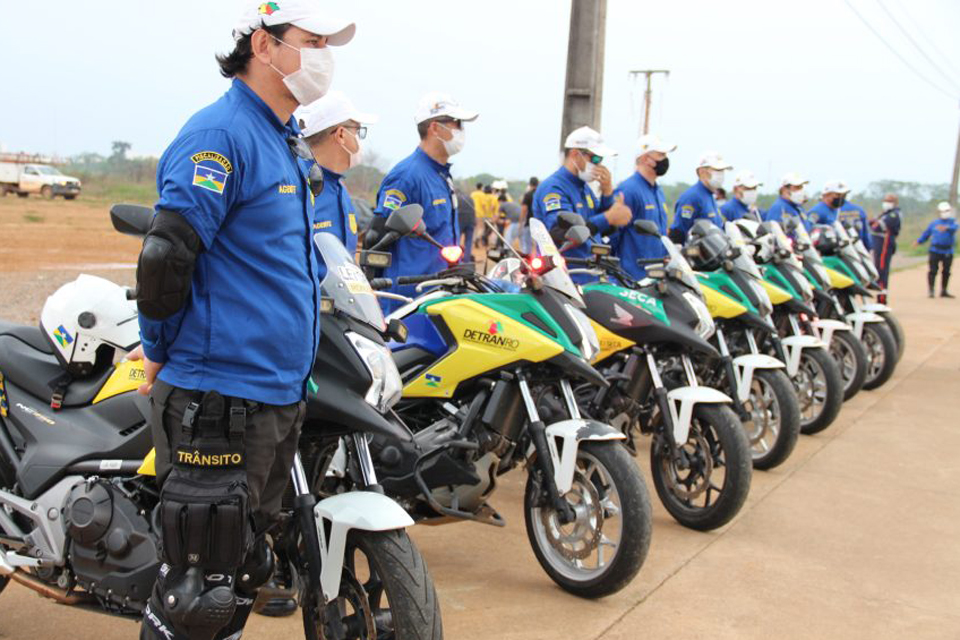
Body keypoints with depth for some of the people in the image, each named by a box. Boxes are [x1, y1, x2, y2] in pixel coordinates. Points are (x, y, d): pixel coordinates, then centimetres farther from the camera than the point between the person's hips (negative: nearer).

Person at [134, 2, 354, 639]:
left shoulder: (283, 143, 16)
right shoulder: (220, 133, -14)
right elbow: (166, 256, -21)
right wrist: (162, 352, -7)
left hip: (279, 394, 9)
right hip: (219, 398, -9)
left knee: (247, 568, 19)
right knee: (200, 583, -1)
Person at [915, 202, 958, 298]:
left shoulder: (952, 222, 4)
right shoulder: (934, 223, 10)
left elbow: (954, 227, -19)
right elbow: (926, 233, 12)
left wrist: (946, 227, -41)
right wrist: (919, 241, -5)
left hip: (948, 251, 1)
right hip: (935, 250, -1)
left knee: (946, 272, 6)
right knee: (933, 270, -7)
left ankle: (944, 291, 18)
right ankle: (931, 290, -4)